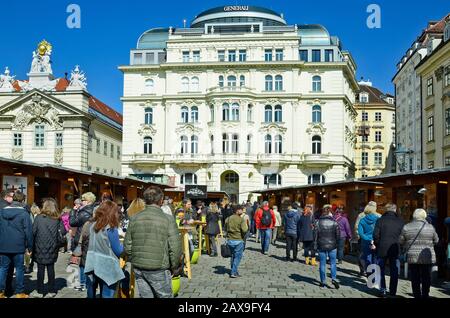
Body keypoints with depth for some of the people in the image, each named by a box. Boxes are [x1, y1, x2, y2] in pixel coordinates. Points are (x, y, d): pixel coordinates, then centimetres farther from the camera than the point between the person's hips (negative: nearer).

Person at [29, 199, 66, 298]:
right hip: (52, 249, 2)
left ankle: (39, 291, 12)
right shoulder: (57, 219, -1)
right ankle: (51, 291, 14)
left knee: (41, 269, 5)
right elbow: (62, 232, -6)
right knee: (51, 268, 10)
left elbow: (33, 232, -9)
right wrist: (57, 245, 6)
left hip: (40, 248, -2)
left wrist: (31, 246, 0)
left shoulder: (39, 218, -8)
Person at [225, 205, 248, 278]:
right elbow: (244, 230, -20)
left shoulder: (228, 219, 5)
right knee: (238, 256, 4)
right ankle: (234, 273, 1)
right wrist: (246, 225, -2)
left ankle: (234, 271, 27)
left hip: (230, 240, 6)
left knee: (233, 256, 20)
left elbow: (225, 228, 12)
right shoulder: (241, 219, -12)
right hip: (238, 240, -5)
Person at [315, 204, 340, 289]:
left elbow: (316, 234, -5)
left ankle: (323, 282, 11)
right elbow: (338, 234, -2)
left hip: (321, 246, 0)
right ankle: (333, 278, -4)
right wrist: (335, 242, 13)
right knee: (333, 263, 11)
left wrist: (317, 242, 10)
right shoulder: (334, 222, -5)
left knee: (322, 264, 7)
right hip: (332, 246, 0)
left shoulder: (319, 222, -6)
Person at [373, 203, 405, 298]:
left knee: (381, 270, 9)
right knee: (394, 271, 11)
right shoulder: (401, 221, 2)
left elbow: (376, 235, -8)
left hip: (382, 249, -2)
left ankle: (383, 290, 5)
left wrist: (378, 245, 5)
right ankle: (393, 291, 13)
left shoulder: (380, 220, -4)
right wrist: (400, 246, 14)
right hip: (395, 249, 2)